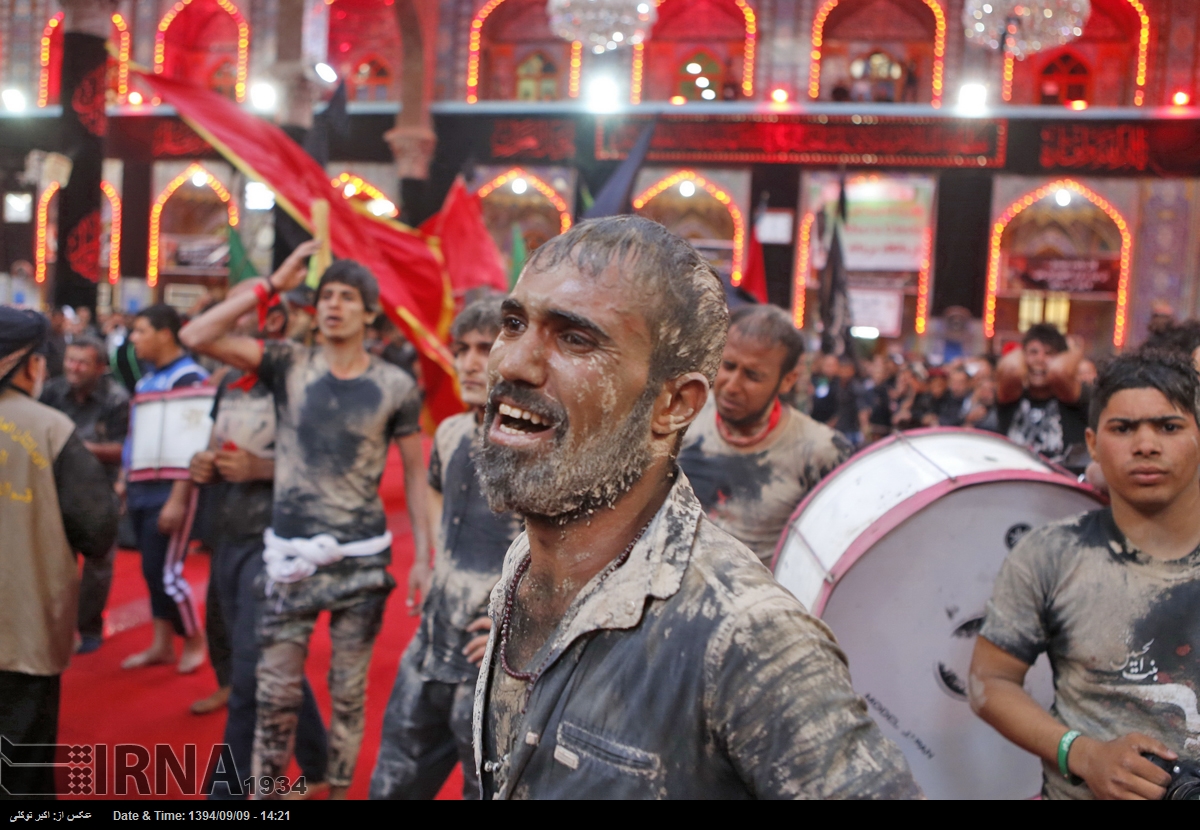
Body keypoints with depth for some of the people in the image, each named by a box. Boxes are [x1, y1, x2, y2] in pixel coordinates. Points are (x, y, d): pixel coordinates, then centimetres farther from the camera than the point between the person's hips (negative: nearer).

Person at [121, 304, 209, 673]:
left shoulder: (188, 378, -14)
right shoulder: (147, 379, 13)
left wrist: (178, 500, -22)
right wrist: (126, 481, 17)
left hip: (168, 490, -8)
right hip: (141, 489, 8)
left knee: (165, 571, -5)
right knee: (152, 570, 12)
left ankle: (195, 642, 13)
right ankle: (161, 644, 22)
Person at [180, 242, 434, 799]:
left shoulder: (395, 387, -2)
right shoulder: (290, 365, -1)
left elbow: (416, 473, 3)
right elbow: (196, 336, -10)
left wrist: (423, 556, -1)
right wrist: (273, 284, -11)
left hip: (363, 559, 0)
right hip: (292, 554, 1)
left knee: (348, 692, 11)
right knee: (275, 692, 6)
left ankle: (339, 790, 29)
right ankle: (265, 790, 24)